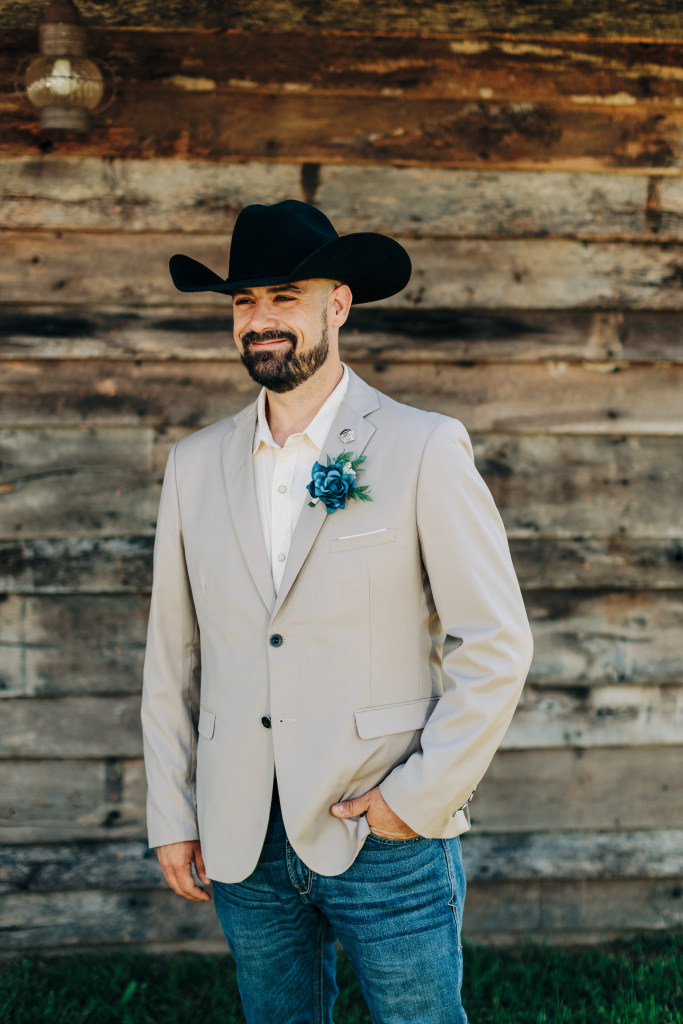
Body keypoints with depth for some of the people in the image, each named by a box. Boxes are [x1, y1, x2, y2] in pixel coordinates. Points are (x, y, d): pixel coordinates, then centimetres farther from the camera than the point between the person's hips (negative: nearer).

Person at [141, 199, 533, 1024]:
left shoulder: (424, 451, -5)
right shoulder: (196, 464, 7)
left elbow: (496, 645, -7)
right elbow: (173, 655, 10)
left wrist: (419, 797, -10)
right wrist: (171, 817, 7)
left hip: (389, 837, -4)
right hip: (244, 845, 4)